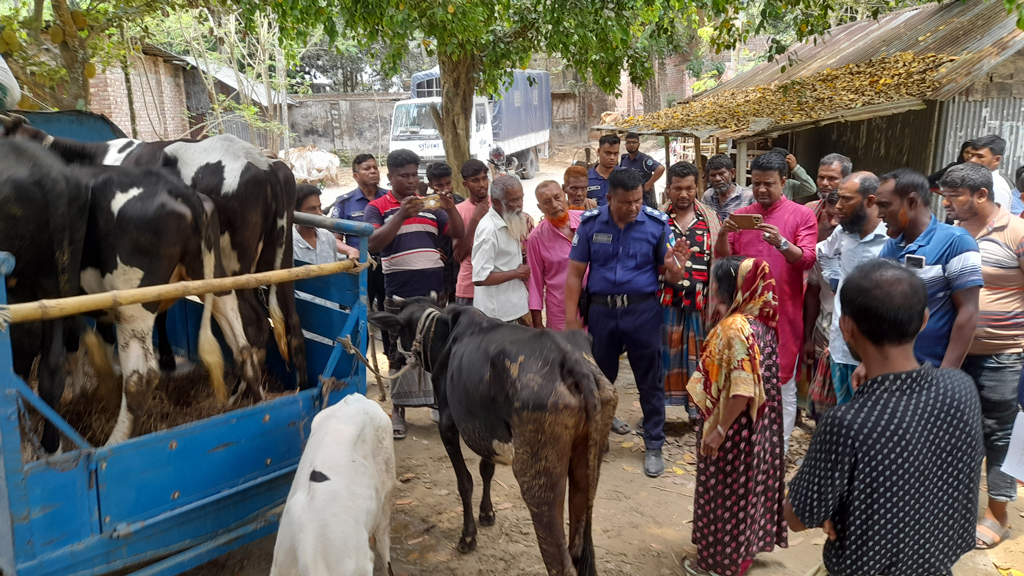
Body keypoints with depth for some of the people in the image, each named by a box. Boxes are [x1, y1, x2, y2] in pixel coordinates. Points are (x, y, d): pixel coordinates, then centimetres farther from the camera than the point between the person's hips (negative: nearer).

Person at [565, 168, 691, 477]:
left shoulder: (656, 223, -6)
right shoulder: (590, 223, -4)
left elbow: (669, 276, 0)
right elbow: (575, 274, -1)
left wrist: (675, 269, -25)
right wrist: (571, 321, -4)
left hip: (642, 310, -1)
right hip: (601, 310, 1)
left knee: (650, 381, 7)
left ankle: (654, 446, 24)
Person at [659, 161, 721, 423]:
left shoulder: (711, 220, 8)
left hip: (701, 302, 1)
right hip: (665, 301, -1)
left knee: (698, 355, 7)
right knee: (663, 354, 4)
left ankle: (698, 408, 18)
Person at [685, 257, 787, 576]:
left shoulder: (735, 328, -26)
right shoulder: (761, 321, 1)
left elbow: (742, 390, -28)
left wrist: (719, 430, -22)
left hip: (734, 427, -9)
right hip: (758, 423, 9)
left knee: (724, 489, 8)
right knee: (746, 484, 21)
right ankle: (744, 546, 38)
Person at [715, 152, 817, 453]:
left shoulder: (802, 215, -3)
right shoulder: (741, 215, 7)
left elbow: (807, 260, -11)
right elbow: (723, 258, 5)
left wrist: (781, 243, -29)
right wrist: (723, 234, -15)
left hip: (784, 311, -3)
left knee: (783, 382, 4)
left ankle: (780, 447, 14)